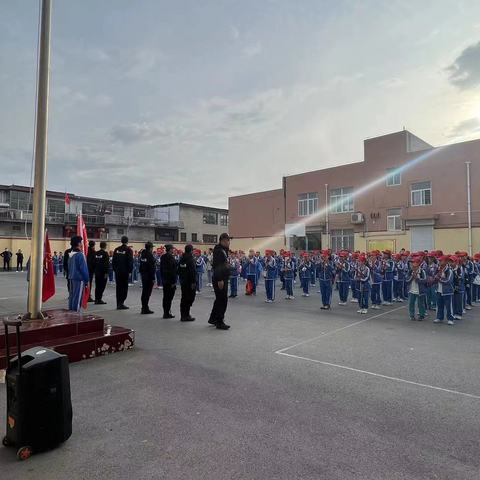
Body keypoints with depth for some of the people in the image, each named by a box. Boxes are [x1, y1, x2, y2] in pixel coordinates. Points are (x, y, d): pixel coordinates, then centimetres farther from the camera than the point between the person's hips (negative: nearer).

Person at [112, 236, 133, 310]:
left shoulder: (116, 249, 7)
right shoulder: (128, 250, -9)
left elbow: (113, 261, 11)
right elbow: (130, 261, -12)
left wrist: (115, 269, 16)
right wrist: (130, 270, -4)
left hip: (117, 271, 5)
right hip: (125, 271, -5)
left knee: (118, 287, 11)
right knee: (124, 287, 0)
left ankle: (118, 304, 16)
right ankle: (121, 303, -7)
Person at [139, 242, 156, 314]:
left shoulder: (142, 253, 9)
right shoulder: (150, 255, -17)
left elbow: (140, 262, 14)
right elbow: (151, 268, -19)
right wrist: (153, 278, -17)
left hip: (143, 275, 9)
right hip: (148, 276, -9)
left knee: (144, 291, 16)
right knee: (147, 292, -3)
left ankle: (144, 308, 24)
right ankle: (145, 309, 0)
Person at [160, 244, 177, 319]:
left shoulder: (162, 257, 9)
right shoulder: (171, 258, -16)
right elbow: (173, 271, -19)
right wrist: (174, 281, -16)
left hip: (164, 280, 9)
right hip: (170, 280, -9)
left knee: (165, 297, 14)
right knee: (169, 297, -3)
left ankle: (165, 312, 21)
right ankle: (167, 313, 0)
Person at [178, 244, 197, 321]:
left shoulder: (181, 259, 11)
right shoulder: (191, 259, -16)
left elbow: (179, 271, 19)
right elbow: (193, 272, -21)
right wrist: (193, 282, -20)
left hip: (183, 281, 9)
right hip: (189, 282, -9)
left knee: (184, 298, 15)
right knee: (190, 298, -3)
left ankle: (183, 315, 20)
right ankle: (186, 315, -4)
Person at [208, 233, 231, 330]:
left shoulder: (223, 250, 16)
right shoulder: (218, 250, -16)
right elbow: (217, 266, -24)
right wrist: (220, 280, -26)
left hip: (223, 279, 11)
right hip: (220, 280, -11)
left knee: (220, 300, 18)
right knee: (222, 300, -4)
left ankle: (213, 319, 30)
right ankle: (219, 322, 5)